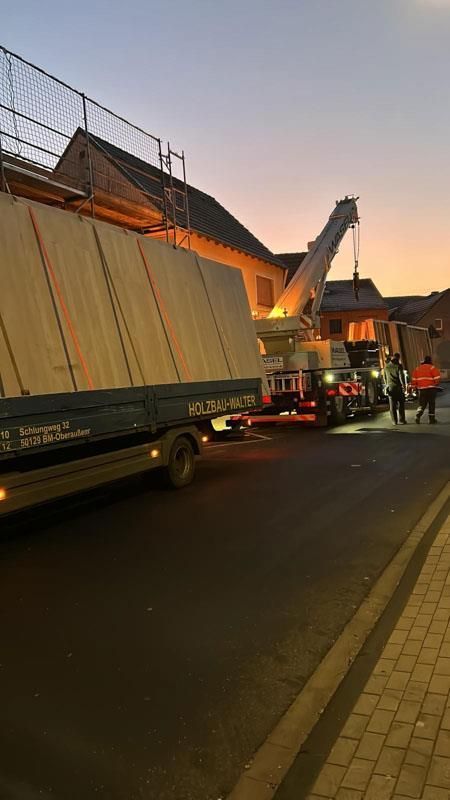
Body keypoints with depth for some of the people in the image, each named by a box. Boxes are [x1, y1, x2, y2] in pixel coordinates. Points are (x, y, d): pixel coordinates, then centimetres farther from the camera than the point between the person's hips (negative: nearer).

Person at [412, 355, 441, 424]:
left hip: (421, 389, 4)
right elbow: (437, 378, -10)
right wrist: (436, 384, 7)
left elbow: (414, 380, 9)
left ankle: (418, 416, -13)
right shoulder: (432, 367, -2)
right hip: (431, 388, -4)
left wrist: (416, 387, 16)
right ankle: (431, 419, 6)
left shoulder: (417, 369, 12)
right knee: (432, 404, 5)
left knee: (422, 404, 10)